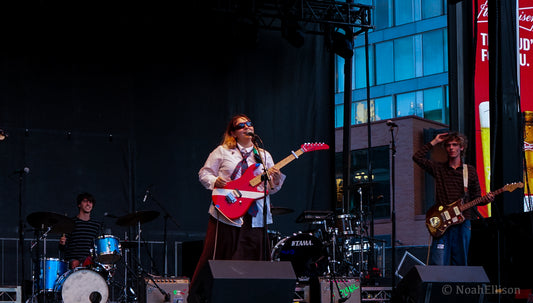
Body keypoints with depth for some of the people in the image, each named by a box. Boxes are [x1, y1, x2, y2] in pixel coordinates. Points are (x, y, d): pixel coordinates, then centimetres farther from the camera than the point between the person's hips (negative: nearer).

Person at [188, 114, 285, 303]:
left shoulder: (264, 156, 15)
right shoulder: (222, 152, 6)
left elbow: (271, 188, 15)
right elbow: (204, 173, 7)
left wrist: (276, 179, -6)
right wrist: (215, 182, -12)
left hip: (256, 218, 3)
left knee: (254, 261, 2)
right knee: (216, 258, -2)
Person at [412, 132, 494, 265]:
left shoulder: (470, 170, 12)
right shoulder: (438, 168, 10)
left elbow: (476, 197, 14)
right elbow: (417, 157, 0)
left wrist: (486, 200, -8)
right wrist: (434, 142, 4)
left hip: (462, 222, 2)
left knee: (460, 263, 3)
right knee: (438, 264, -12)